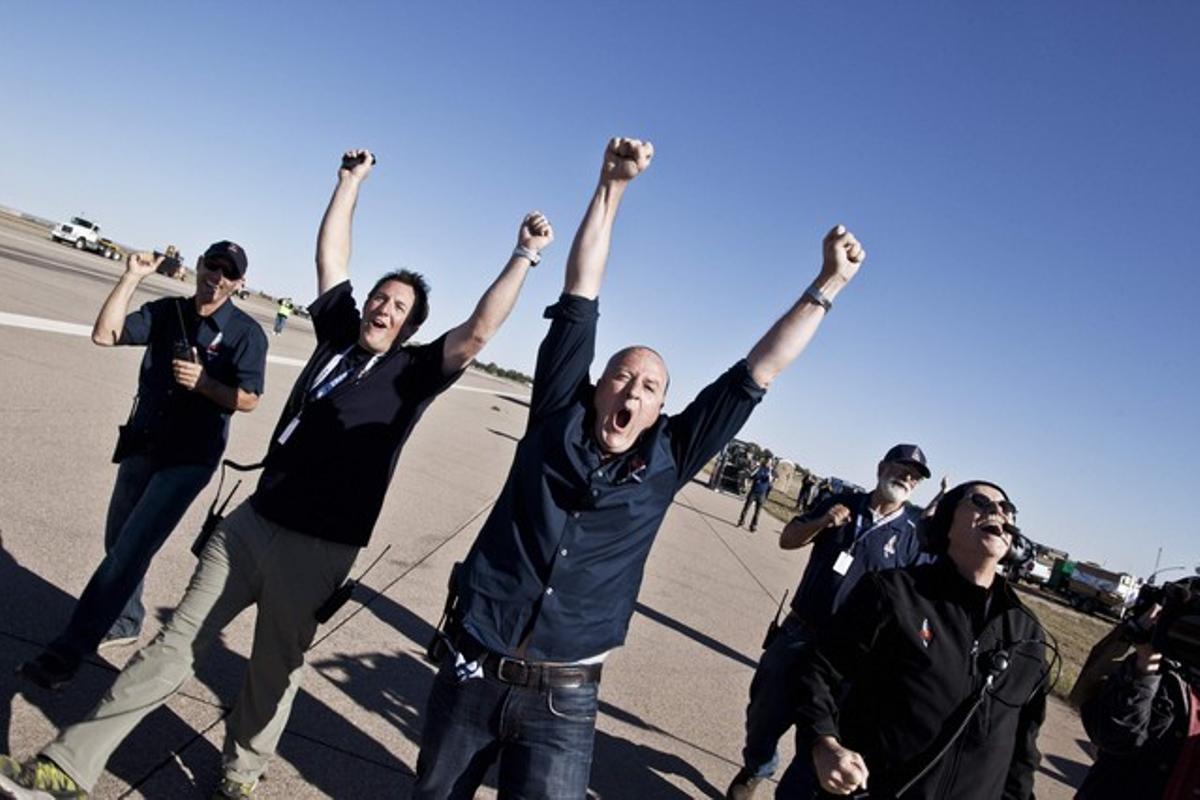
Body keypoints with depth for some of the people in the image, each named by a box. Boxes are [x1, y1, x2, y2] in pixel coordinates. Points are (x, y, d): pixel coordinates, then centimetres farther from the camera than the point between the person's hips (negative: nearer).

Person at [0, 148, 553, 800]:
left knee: (275, 670, 10)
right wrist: (352, 179, 16)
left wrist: (523, 257, -19)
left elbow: (477, 332, -17)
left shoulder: (410, 374, -4)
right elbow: (330, 253, 14)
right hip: (252, 521, 4)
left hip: (318, 550, -4)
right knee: (175, 646, 9)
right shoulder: (337, 334, 8)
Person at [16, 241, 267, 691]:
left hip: (189, 458, -6)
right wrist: (131, 278, -12)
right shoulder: (167, 311, 3)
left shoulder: (246, 332, -10)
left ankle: (65, 654, -3)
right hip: (141, 445, 6)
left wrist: (203, 382, -25)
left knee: (128, 553, -10)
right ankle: (123, 622, 39)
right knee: (118, 543, 18)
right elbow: (104, 335, -8)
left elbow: (248, 400, -11)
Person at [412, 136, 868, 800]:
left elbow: (756, 373, 1)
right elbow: (580, 297, -4)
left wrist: (827, 285, 2)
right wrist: (611, 187, -5)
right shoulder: (557, 420, -2)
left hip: (563, 700, 0)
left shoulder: (665, 462, -1)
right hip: (471, 674, 1)